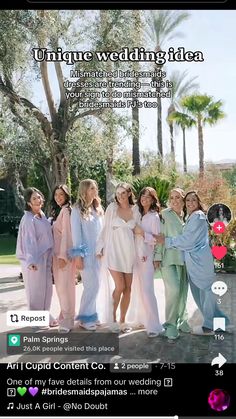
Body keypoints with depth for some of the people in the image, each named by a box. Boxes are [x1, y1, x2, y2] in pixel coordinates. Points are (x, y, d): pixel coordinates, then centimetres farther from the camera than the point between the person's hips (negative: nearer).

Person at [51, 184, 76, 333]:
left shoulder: (66, 210, -11)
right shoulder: (57, 211, 17)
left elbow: (66, 234, -17)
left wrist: (63, 256, -21)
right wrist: (57, 255, 13)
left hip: (65, 253, -9)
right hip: (57, 253, 9)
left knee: (65, 286, -6)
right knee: (60, 286, 12)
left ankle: (67, 320, 2)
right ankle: (64, 316, 22)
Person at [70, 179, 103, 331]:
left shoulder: (98, 208, 13)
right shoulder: (77, 209, -5)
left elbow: (101, 230, 14)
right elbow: (76, 233, -9)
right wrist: (78, 255, -13)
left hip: (97, 251, 6)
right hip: (85, 252, -6)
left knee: (94, 285, 10)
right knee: (92, 285, -6)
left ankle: (91, 315, 21)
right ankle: (85, 318, 7)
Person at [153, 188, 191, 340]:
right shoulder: (165, 214, -3)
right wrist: (157, 256, -9)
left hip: (184, 258, 5)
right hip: (168, 258, -5)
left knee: (183, 291, 8)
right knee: (173, 290, -14)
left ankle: (182, 320, 24)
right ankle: (170, 324, -1)